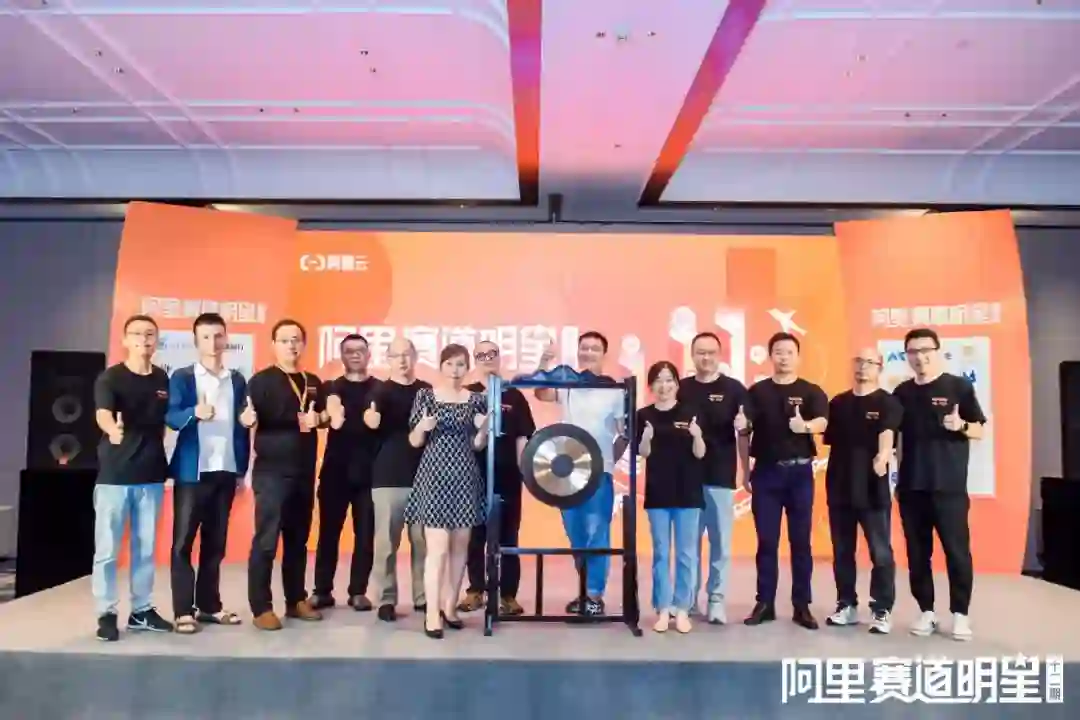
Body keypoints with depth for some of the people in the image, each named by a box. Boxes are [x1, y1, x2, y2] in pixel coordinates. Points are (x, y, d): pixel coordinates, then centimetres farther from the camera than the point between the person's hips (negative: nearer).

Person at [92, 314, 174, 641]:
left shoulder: (164, 379, 6)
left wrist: (163, 459, 11)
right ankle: (106, 614, 14)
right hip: (114, 475, -4)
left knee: (146, 547, 12)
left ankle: (142, 610, 22)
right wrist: (112, 429, -49)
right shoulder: (110, 378, -8)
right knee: (107, 548, 2)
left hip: (152, 475, 4)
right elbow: (103, 413, -27)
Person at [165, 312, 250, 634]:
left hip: (226, 471, 3)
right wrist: (194, 413, -33)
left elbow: (243, 426, 11)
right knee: (183, 541, 1)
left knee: (216, 542, 10)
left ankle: (209, 605, 19)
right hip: (192, 471, -3)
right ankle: (184, 610, 7)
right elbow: (170, 416, -13)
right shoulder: (182, 377, 1)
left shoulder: (237, 381, 10)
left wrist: (242, 468, 7)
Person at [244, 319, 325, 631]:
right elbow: (250, 420, -8)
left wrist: (318, 418, -1)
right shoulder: (261, 380, -4)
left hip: (304, 472, 5)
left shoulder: (313, 382, 13)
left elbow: (322, 416, 22)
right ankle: (261, 607, 5)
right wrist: (247, 418, -31)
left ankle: (296, 600, 20)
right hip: (271, 471, -5)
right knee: (266, 540, -3)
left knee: (298, 539, 11)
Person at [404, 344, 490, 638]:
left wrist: (484, 428, -12)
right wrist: (421, 427, -18)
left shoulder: (476, 399, 6)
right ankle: (432, 614, -2)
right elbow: (414, 442, 2)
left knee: (460, 546, 8)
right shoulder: (425, 395, 1)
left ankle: (450, 606, 21)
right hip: (434, 475, -3)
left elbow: (477, 445, 7)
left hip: (465, 477, 3)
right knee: (437, 547, -8)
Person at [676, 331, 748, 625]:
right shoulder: (681, 389, 5)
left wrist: (747, 471, -2)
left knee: (720, 542, 5)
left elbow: (743, 434, 0)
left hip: (721, 477, -2)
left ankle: (716, 599, 15)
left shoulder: (734, 389, -1)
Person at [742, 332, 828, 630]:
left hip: (800, 471, -1)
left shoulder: (811, 391, 1)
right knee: (766, 540, 5)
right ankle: (764, 603, 13)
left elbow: (822, 422, -17)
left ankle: (802, 606, 13)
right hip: (766, 471, 1)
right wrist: (741, 425, -17)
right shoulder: (757, 391, 5)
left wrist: (805, 426, -37)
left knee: (801, 540, 5)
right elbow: (746, 430, 4)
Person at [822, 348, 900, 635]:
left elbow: (887, 434, -24)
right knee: (842, 551, 11)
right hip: (839, 487, 5)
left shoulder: (888, 403, -5)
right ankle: (846, 605, 23)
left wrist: (883, 456, -44)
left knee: (881, 551, 0)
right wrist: (830, 479, 8)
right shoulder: (837, 403, 10)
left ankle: (882, 611, 10)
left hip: (873, 488, -5)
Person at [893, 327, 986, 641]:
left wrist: (961, 426, -22)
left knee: (957, 549, 1)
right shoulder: (902, 392, 9)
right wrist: (898, 477, 8)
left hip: (949, 486, -3)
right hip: (911, 486, 4)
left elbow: (979, 431, 0)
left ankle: (960, 613, 13)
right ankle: (926, 611, 17)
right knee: (917, 551, 7)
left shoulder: (959, 386, -1)